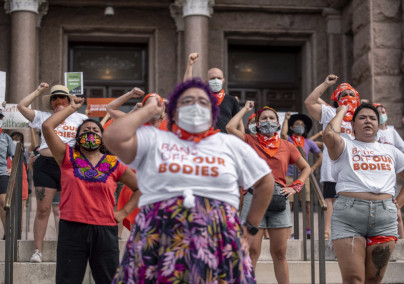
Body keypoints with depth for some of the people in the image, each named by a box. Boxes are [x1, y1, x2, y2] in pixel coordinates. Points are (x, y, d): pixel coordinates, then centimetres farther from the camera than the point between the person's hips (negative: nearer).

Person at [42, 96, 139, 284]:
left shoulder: (113, 164, 10)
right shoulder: (68, 157, 8)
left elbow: (141, 188, 16)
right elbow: (47, 126, -3)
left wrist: (124, 212, 5)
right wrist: (72, 108, 8)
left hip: (105, 231, 1)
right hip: (72, 228, -1)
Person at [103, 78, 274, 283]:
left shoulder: (230, 144, 17)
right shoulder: (153, 140, 10)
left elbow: (266, 182, 24)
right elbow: (113, 137, -8)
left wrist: (250, 228, 17)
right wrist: (148, 110, 6)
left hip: (218, 246, 2)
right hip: (159, 241, -1)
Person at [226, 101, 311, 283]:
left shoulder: (287, 146, 13)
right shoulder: (250, 142, 7)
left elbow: (305, 168, 23)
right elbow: (230, 127, -9)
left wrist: (295, 187, 7)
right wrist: (245, 109, 6)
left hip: (279, 198, 2)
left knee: (279, 253, 6)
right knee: (252, 251, -7)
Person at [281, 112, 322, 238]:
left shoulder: (308, 142, 13)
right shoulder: (288, 140, 4)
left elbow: (320, 156, 23)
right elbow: (283, 133, -21)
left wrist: (312, 168, 9)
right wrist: (286, 119, -7)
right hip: (289, 176, -3)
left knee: (307, 205, 0)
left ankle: (308, 231, 5)